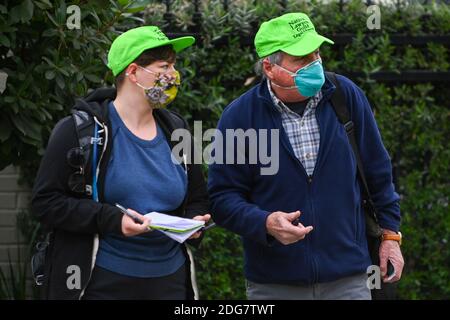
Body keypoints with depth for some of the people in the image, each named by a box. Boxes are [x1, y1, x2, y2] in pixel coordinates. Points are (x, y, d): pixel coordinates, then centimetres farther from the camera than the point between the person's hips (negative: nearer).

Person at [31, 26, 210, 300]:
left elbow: (198, 200, 21)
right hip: (103, 283, -5)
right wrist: (111, 219, -21)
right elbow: (46, 201, -10)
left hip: (170, 280, 5)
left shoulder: (176, 131, 11)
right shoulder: (79, 130, -6)